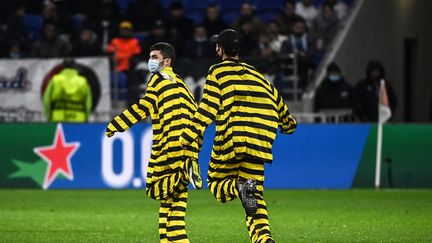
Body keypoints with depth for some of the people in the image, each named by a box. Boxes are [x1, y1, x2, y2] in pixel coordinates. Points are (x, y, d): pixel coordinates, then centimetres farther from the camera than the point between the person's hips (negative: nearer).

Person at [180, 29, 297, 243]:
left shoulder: (217, 72, 4)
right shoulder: (256, 74, 21)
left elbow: (208, 108, -6)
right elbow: (278, 103, 27)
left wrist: (188, 137, -9)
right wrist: (288, 124, 45)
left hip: (231, 140, -4)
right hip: (259, 143, 4)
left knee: (216, 182, 14)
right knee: (256, 194, 6)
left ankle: (240, 188, -21)